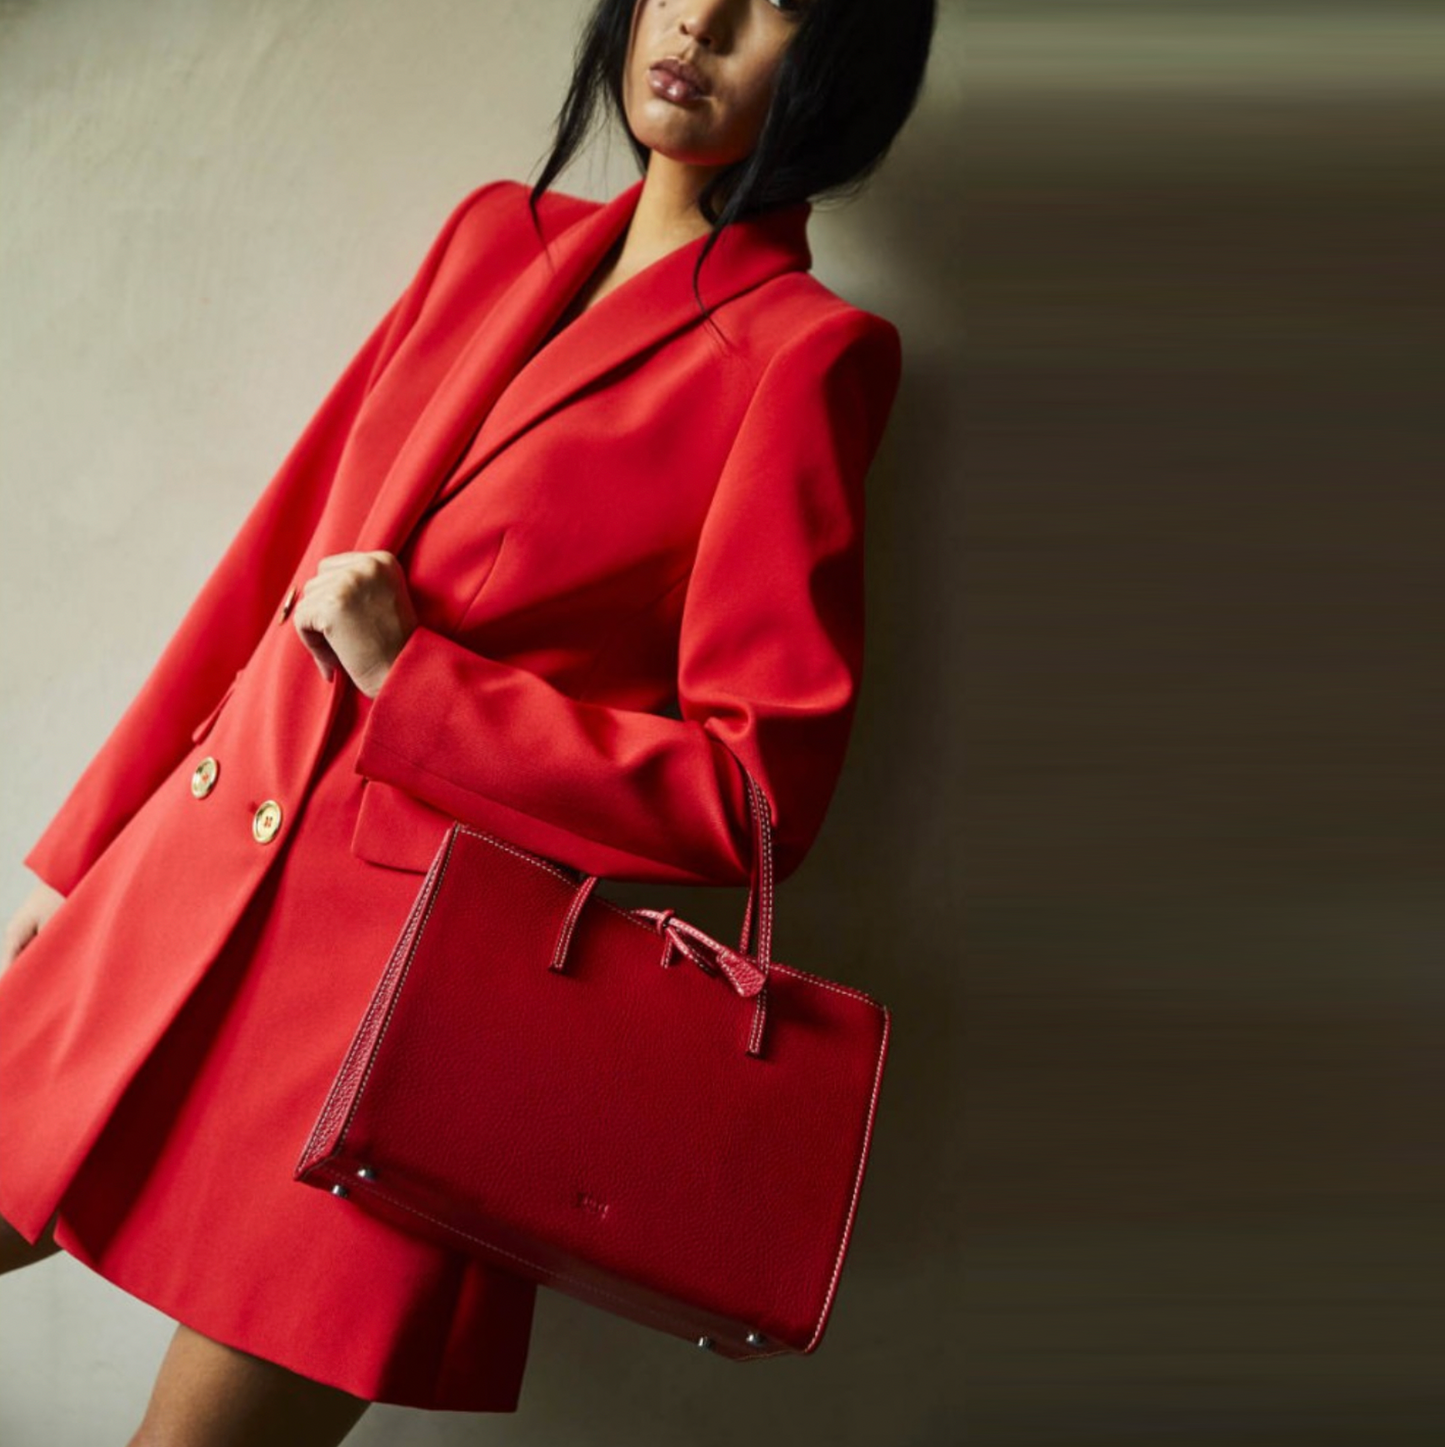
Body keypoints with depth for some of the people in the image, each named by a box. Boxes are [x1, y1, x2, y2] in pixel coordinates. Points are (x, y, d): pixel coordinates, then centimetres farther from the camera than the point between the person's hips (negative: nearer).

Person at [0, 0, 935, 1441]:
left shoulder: (804, 352, -8)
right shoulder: (495, 235, 9)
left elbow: (754, 791, -10)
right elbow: (281, 550, 12)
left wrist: (407, 674, -14)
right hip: (180, 882, 6)